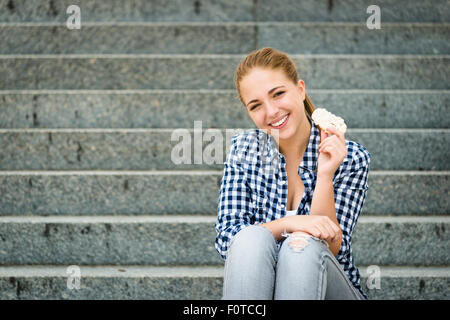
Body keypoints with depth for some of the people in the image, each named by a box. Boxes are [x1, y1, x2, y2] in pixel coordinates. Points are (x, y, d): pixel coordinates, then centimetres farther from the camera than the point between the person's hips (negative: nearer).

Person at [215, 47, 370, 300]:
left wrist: (324, 175, -23)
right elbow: (226, 238, -7)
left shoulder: (351, 158, -6)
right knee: (252, 239, -31)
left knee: (305, 246, -33)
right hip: (260, 288, 1)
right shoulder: (244, 149, 1)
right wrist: (287, 224, -24)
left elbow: (332, 250, -12)